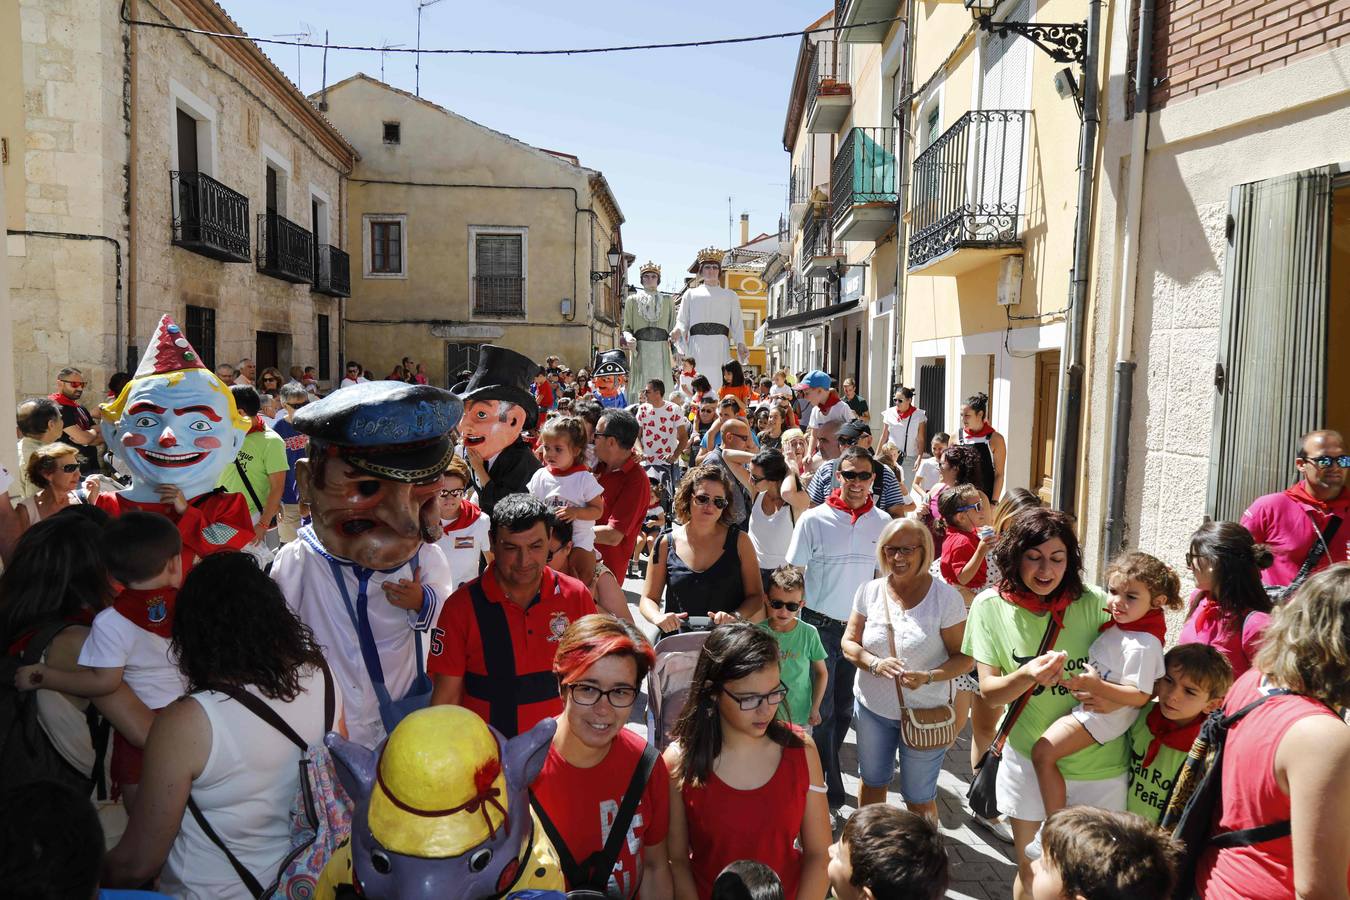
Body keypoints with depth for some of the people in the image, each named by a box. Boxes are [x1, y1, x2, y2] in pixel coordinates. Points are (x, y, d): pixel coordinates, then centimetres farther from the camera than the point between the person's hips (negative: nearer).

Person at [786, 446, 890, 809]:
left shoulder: (882, 522, 1)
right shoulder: (813, 519, -8)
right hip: (820, 626, -3)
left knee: (844, 710, 14)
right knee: (823, 711, 1)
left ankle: (820, 769, 33)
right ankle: (831, 791, 13)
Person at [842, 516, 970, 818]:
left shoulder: (946, 597, -12)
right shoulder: (869, 591, -2)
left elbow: (964, 657, -9)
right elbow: (848, 643, 1)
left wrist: (929, 677, -27)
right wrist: (875, 664, -20)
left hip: (926, 713, -3)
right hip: (873, 706, 3)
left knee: (919, 799, 9)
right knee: (872, 782, 21)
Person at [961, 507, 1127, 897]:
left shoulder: (1094, 603, -11)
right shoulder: (991, 606, -10)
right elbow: (989, 691, -11)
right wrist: (1027, 676, -32)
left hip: (1099, 763, 0)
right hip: (1030, 759, 0)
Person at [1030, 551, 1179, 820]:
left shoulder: (1142, 645, -26)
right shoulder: (1120, 623, 1)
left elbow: (1139, 697, -25)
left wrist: (1095, 686, -32)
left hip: (1101, 714, -10)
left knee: (1043, 753, -15)